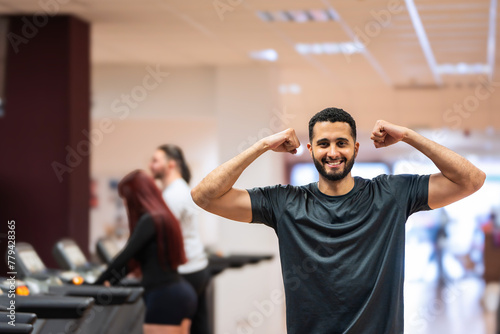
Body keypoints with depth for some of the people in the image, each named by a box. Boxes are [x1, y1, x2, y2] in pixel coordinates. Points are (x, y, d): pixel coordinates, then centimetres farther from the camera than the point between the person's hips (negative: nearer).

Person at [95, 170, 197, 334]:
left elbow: (126, 254, -14)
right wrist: (112, 280, 25)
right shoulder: (164, 216, 17)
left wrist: (97, 283, -6)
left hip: (165, 297, -10)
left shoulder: (149, 220, -12)